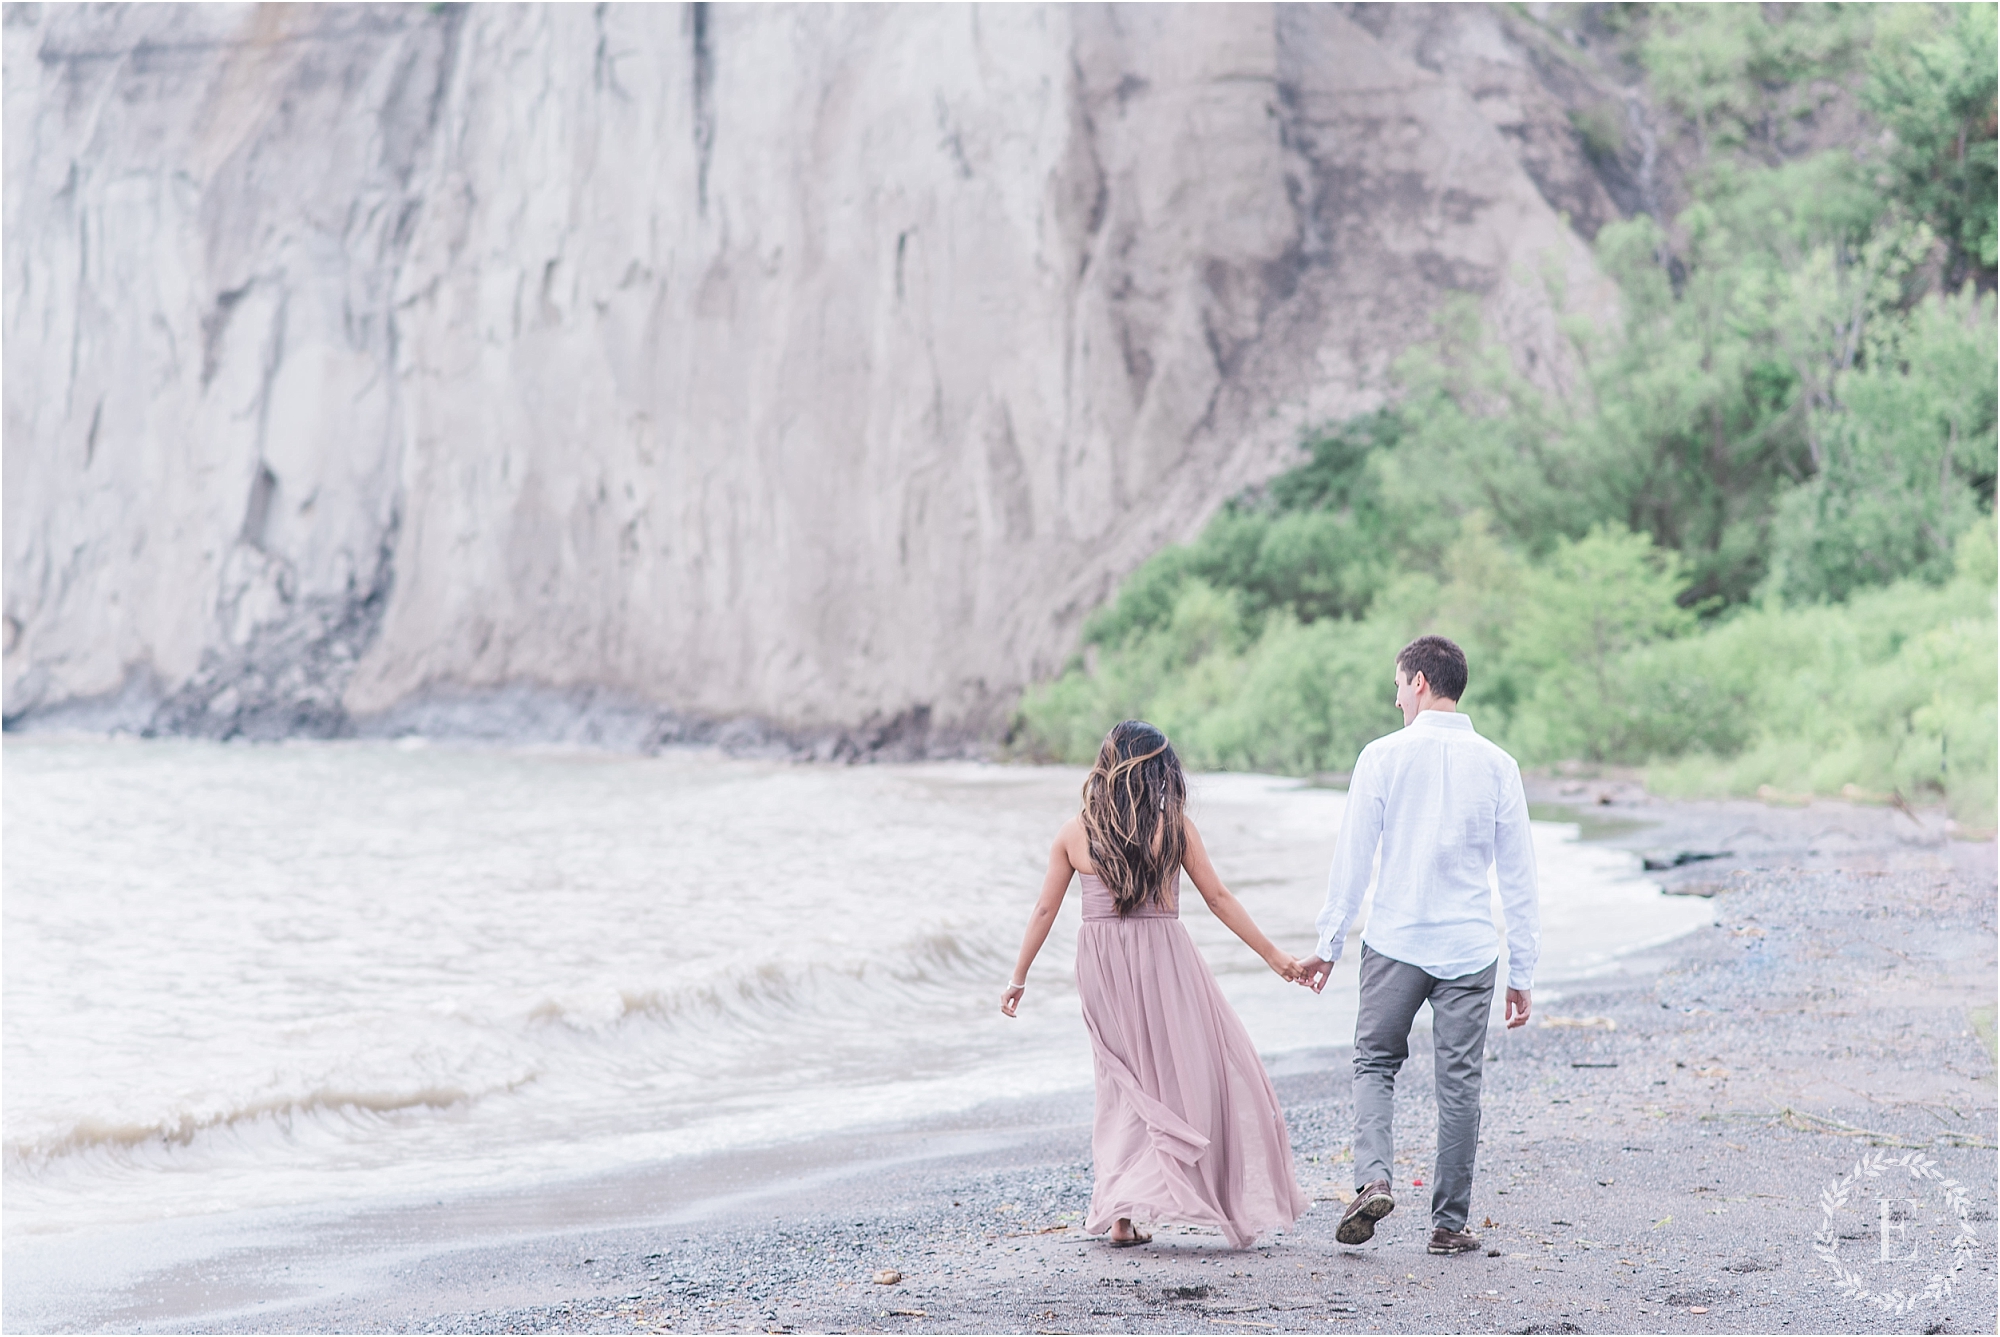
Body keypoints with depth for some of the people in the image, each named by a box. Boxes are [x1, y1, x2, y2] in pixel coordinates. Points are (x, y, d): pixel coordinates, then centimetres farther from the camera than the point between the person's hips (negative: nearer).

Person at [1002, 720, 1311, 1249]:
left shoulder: (1075, 831, 3)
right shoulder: (1173, 826, -3)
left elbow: (1045, 909, 7)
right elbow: (1219, 898, 0)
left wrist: (1019, 977, 16)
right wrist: (1273, 955, 8)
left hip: (1100, 964, 3)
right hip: (1161, 957, -3)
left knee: (1125, 1085, 13)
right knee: (1190, 1073, 6)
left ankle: (1119, 1215, 6)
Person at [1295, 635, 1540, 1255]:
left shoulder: (1384, 756, -5)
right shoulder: (1497, 764, 1)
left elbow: (1352, 858, -4)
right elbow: (1518, 877, 3)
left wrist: (1329, 944, 4)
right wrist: (1522, 971, 9)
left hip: (1395, 945, -1)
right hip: (1471, 949, 1)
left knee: (1375, 1062, 13)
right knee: (1459, 1082, 8)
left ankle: (1372, 1177, -10)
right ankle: (1450, 1222, 11)